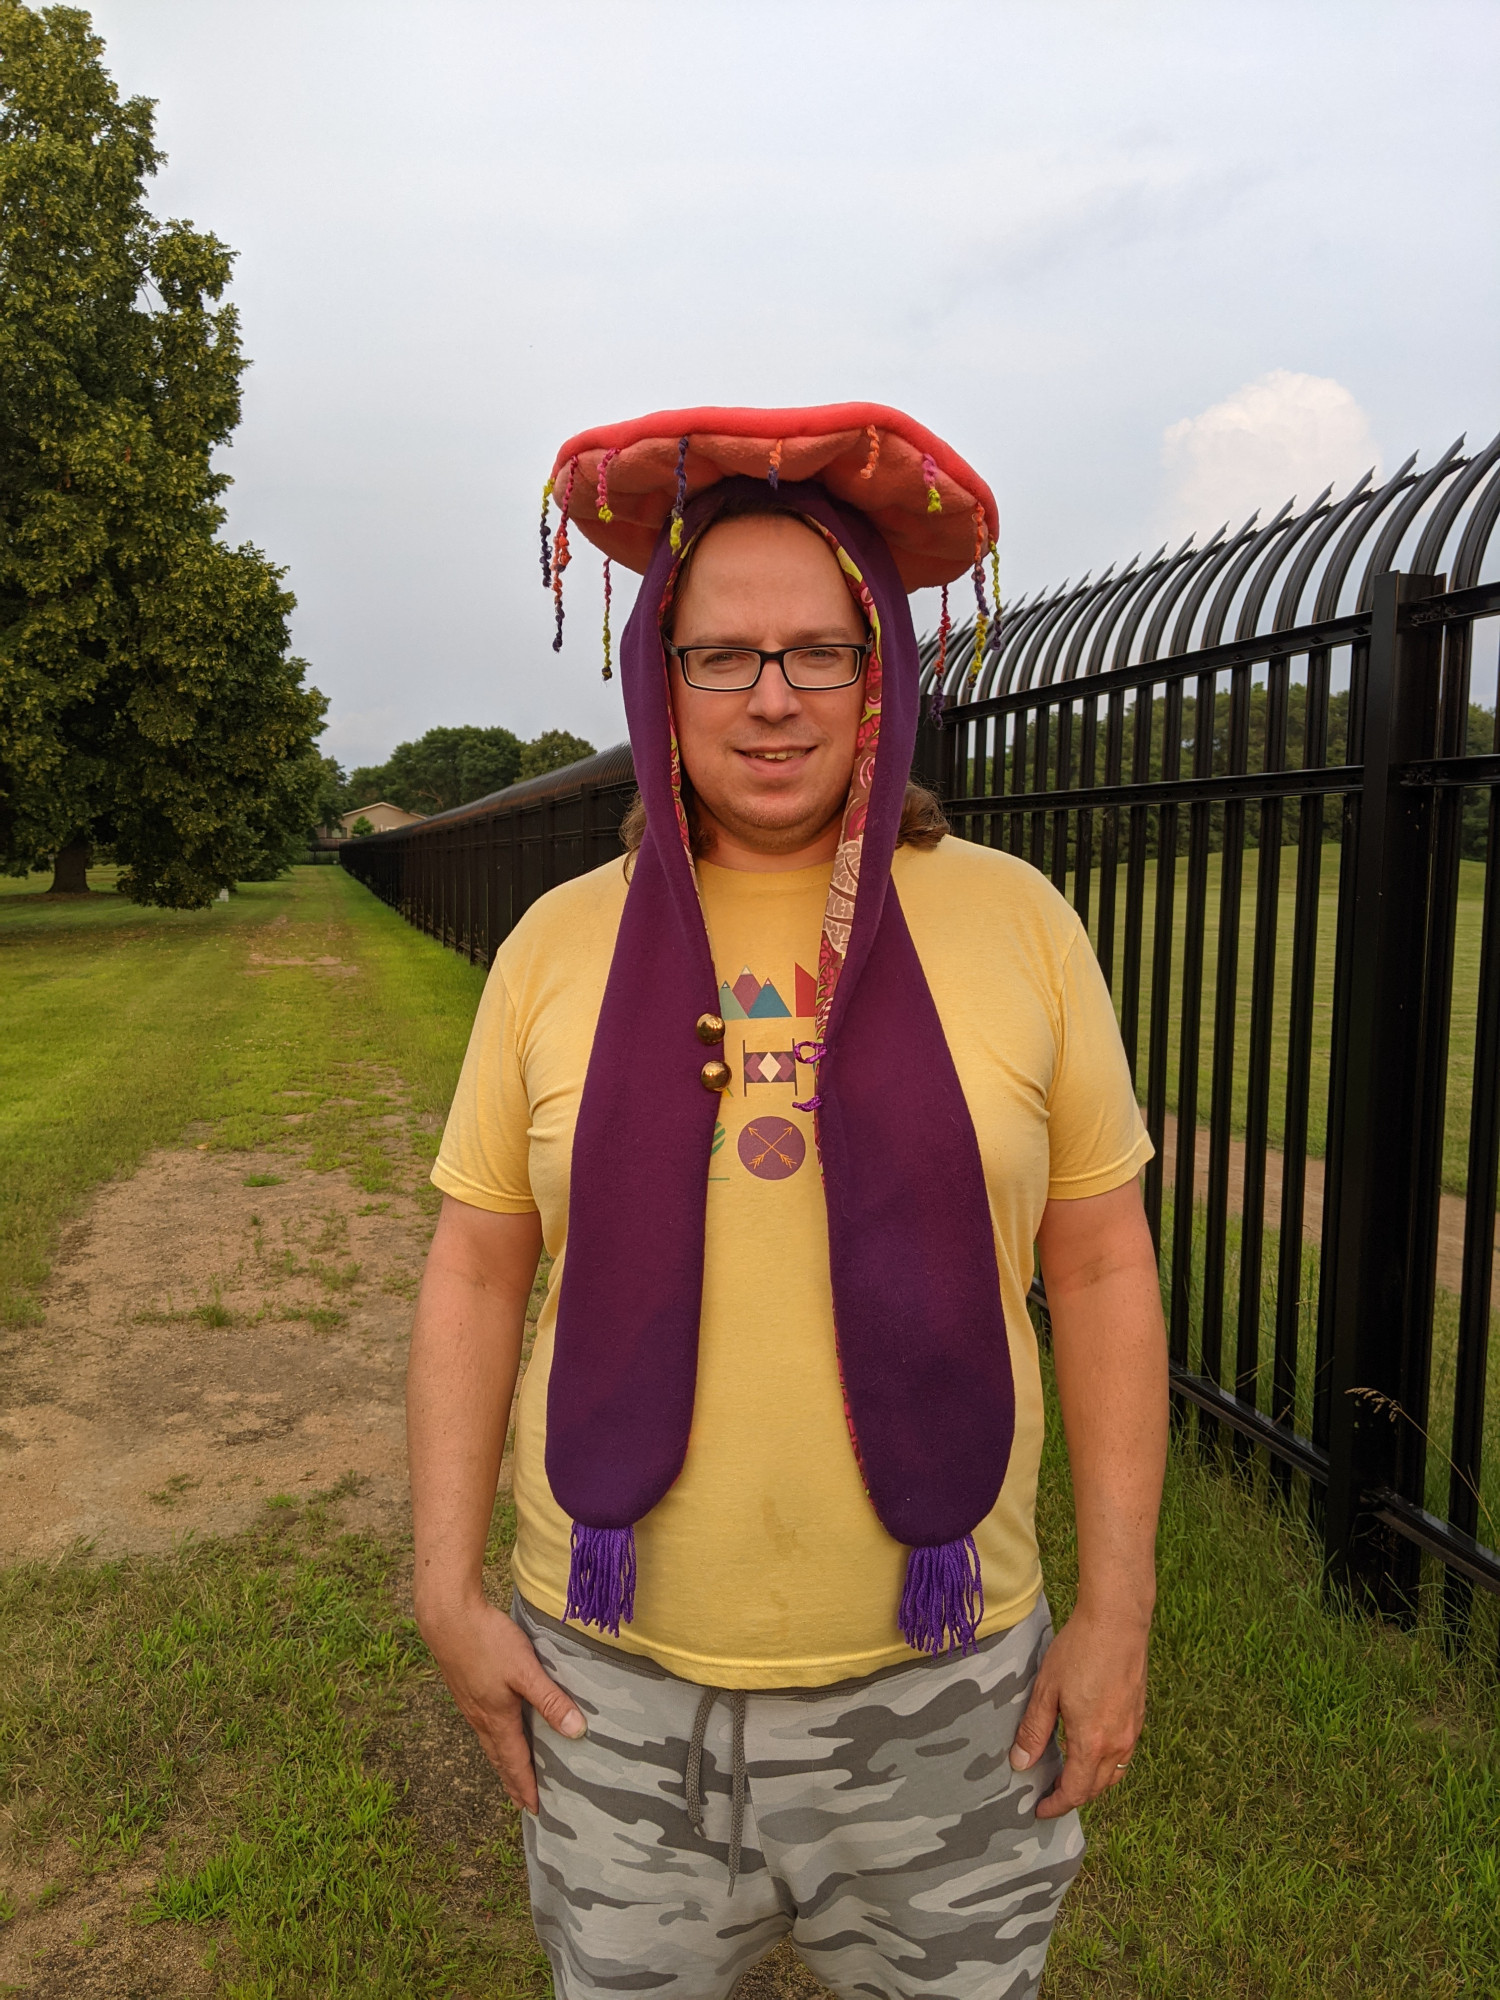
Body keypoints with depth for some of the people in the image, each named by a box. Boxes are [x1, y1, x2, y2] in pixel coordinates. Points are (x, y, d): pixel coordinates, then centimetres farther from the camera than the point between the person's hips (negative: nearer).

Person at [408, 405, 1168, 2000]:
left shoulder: (1011, 921, -6)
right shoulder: (560, 944, -3)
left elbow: (1099, 1267, -2)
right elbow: (476, 1273, 2)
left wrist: (1117, 1605, -2)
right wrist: (448, 1588, 0)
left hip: (943, 1685, 0)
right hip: (612, 1680, 1)